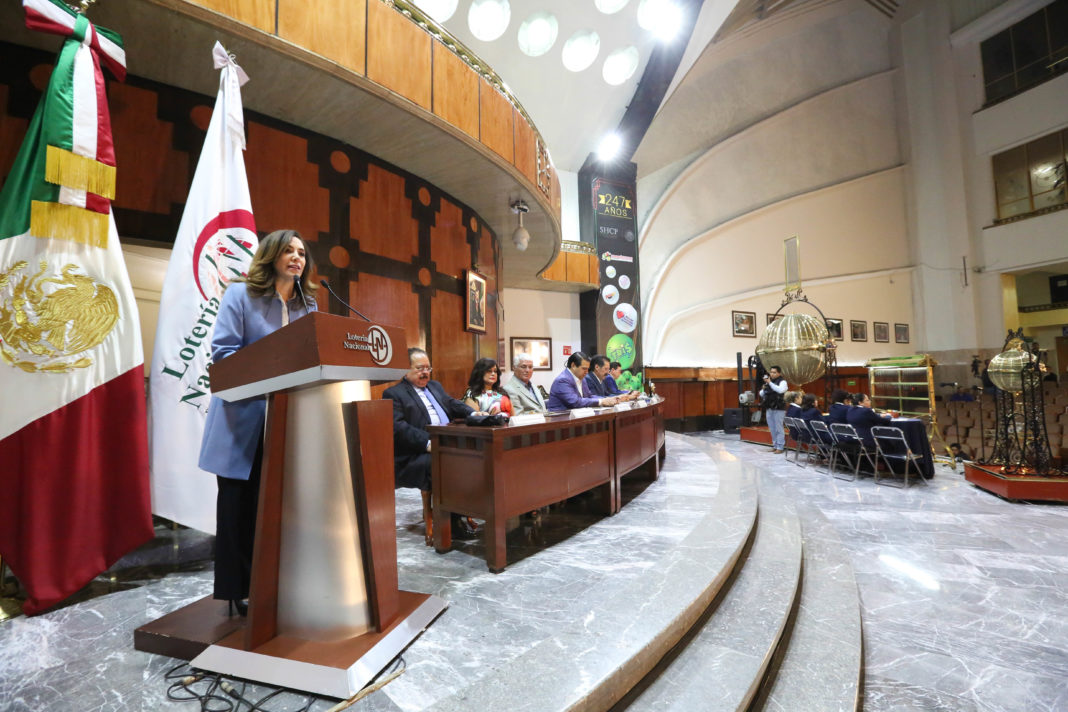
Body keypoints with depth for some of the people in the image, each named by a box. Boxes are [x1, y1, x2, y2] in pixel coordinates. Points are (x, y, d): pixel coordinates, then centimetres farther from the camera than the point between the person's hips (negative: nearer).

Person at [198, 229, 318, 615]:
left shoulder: (308, 305, 12)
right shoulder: (240, 294, 0)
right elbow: (223, 350, -10)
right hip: (244, 416, -3)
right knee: (239, 503, 6)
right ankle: (237, 590, 20)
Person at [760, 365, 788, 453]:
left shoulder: (782, 381, -4)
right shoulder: (768, 382, 13)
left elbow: (780, 390, -26)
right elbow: (761, 394, 16)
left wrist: (770, 383, -20)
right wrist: (763, 389, -5)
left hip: (779, 408, -7)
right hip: (769, 408, 7)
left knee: (779, 428, -5)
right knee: (772, 428, 12)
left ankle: (780, 447, 1)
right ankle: (775, 445, 21)